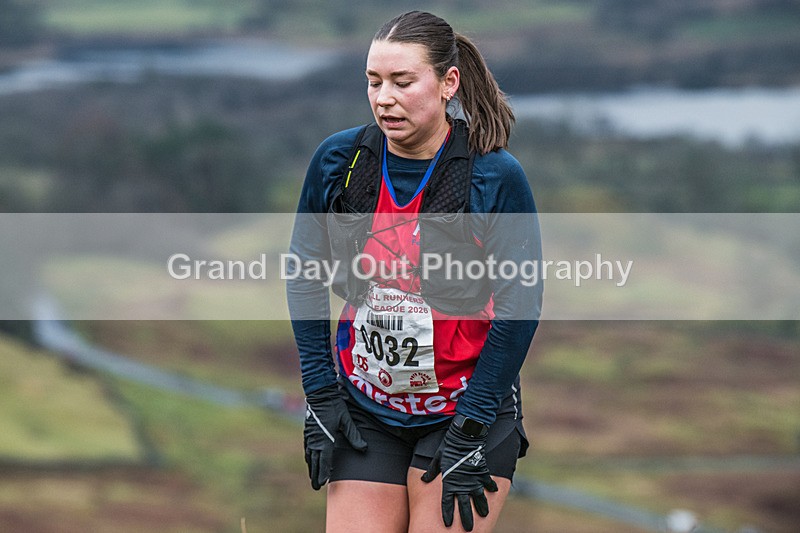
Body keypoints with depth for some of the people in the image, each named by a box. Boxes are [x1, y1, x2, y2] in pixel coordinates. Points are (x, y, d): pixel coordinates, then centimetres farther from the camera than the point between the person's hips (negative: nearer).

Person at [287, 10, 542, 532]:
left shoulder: (496, 177, -13)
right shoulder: (338, 160, -3)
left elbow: (520, 309, -10)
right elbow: (305, 279, 6)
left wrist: (470, 431, -13)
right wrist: (321, 399, 1)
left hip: (470, 409, -3)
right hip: (366, 412, 3)